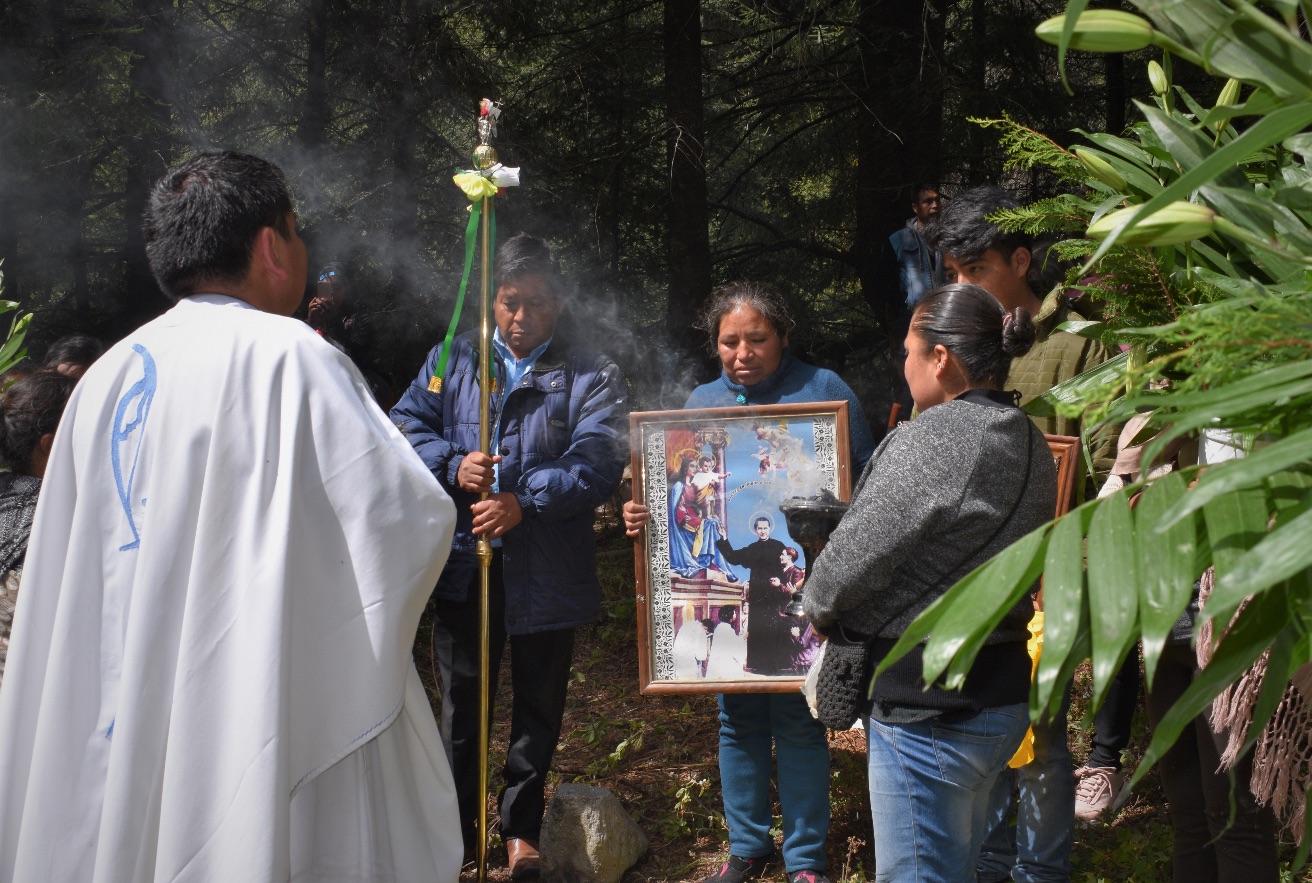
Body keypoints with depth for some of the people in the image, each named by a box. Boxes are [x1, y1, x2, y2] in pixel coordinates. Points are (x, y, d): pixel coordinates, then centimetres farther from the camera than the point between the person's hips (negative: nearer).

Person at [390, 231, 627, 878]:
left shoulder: (592, 377, -1)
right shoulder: (452, 358, 7)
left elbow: (596, 462, -13)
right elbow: (407, 424, 3)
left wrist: (525, 503, -27)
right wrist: (453, 465, -17)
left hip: (546, 575, -1)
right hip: (462, 564, 2)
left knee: (537, 709, 13)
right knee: (461, 704, 14)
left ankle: (521, 827, 32)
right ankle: (455, 826, 29)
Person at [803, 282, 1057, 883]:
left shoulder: (930, 440, -20)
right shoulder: (1029, 442, 8)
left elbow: (851, 559, -18)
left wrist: (818, 607, 2)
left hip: (928, 707, -9)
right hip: (1000, 693, 10)